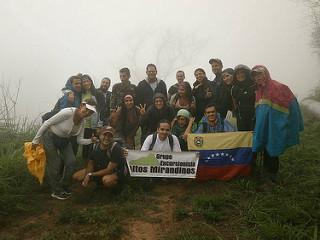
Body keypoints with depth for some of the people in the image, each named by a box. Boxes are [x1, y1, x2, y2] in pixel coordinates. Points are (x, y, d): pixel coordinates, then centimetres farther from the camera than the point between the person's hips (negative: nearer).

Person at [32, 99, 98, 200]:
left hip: (64, 140, 6)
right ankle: (56, 191, 17)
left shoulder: (82, 122, -9)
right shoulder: (67, 112, -31)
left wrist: (91, 141, -23)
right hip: (50, 137, -6)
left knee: (71, 162, -2)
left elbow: (80, 140, -3)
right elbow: (46, 123, -24)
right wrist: (36, 140, -18)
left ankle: (64, 188, 19)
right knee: (55, 164, -3)